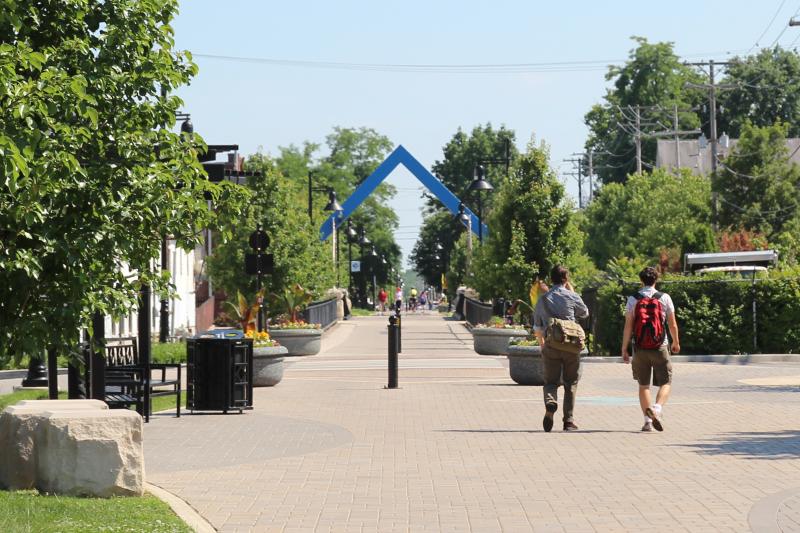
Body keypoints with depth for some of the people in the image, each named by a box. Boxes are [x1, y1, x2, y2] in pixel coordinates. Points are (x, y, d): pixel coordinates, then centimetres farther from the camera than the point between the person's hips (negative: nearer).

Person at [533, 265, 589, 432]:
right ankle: (569, 420, 8)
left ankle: (550, 403, -26)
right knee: (571, 383, 10)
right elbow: (584, 313, 18)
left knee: (551, 381, 6)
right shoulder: (572, 297, -2)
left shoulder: (543, 299, 6)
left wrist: (541, 342, 30)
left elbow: (537, 328, 12)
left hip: (551, 345, 1)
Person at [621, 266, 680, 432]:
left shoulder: (633, 299, 0)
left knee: (643, 385, 11)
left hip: (640, 348, 1)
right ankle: (657, 408, -20)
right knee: (665, 383, 6)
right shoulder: (664, 298, -1)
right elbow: (672, 324, 3)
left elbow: (628, 326, -4)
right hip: (660, 347, -1)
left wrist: (624, 349, 1)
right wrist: (676, 342, 20)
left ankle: (647, 420, 7)